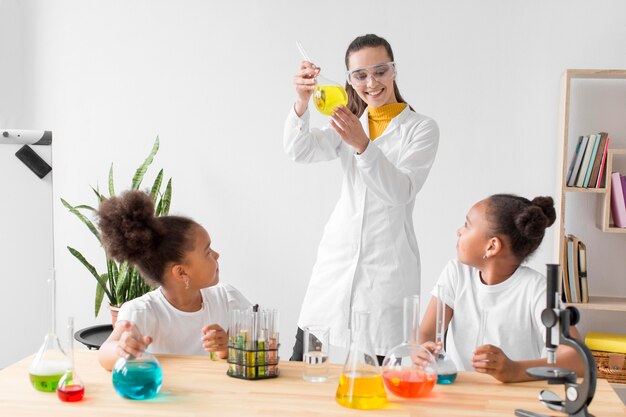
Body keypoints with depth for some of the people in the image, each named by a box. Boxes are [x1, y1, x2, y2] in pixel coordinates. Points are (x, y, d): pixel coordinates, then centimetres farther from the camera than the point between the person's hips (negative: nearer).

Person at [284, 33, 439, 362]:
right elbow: (299, 151, -5)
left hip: (388, 260, -4)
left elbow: (400, 192, -15)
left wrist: (363, 145, -29)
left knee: (382, 363, -3)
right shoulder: (349, 124, 12)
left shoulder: (421, 128, -2)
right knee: (302, 355, 5)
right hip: (339, 251, 4)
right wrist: (301, 103, -23)